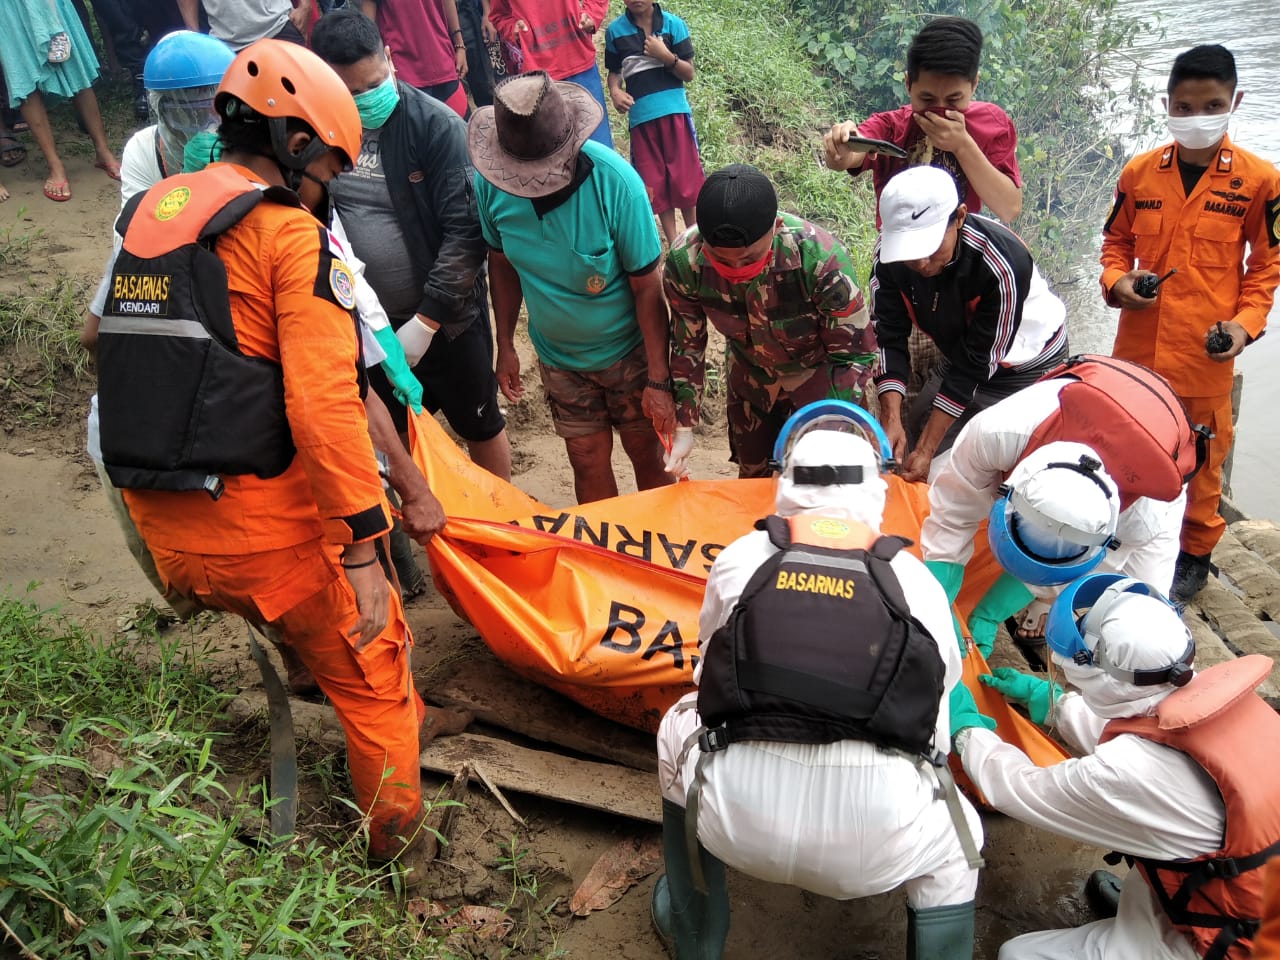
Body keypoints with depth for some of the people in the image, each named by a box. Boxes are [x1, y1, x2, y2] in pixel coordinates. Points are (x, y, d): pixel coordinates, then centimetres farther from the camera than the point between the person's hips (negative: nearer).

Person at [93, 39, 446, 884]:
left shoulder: (143, 218, 10)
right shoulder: (290, 234, -12)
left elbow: (122, 352, 13)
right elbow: (324, 407, -22)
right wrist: (363, 551, -20)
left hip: (163, 527, 7)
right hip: (267, 526, -7)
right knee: (370, 672, 15)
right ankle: (399, 844, 31)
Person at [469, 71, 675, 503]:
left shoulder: (614, 180, -27)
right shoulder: (490, 183, -17)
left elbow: (647, 286, -21)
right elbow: (502, 264, 0)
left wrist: (659, 380, -18)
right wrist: (505, 346, 4)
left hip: (628, 350, -3)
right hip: (558, 355, 3)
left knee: (647, 454, 11)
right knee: (589, 462, 12)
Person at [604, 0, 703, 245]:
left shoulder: (674, 24, -1)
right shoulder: (615, 30, 2)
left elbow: (689, 74, 0)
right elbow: (614, 71, 12)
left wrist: (666, 55, -16)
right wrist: (615, 92, -9)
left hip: (674, 110, -1)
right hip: (640, 115, 1)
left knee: (685, 177, 3)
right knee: (654, 182, 6)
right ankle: (673, 243, 16)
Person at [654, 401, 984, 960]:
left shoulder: (739, 558, 10)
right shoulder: (917, 580, 9)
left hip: (737, 819, 0)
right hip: (874, 846, 0)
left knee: (679, 730, 32)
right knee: (954, 846, 34)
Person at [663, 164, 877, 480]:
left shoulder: (822, 260, -38)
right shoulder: (684, 262, -29)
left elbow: (854, 355, -25)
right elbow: (687, 346, -11)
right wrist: (684, 429, -11)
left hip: (816, 379, -2)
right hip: (749, 380, 3)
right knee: (752, 474, 20)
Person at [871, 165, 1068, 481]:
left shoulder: (1002, 264, -36)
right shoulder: (889, 254, -23)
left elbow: (978, 363, -30)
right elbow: (888, 337, -18)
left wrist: (927, 449, -30)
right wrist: (891, 418, -31)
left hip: (1026, 366, -5)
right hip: (961, 354, 5)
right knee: (910, 442, 4)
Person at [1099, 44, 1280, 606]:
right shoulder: (1139, 172, 0)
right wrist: (1116, 280, -8)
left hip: (1207, 351, -2)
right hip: (1138, 345, 2)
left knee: (1203, 460, 10)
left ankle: (1196, 553, 29)